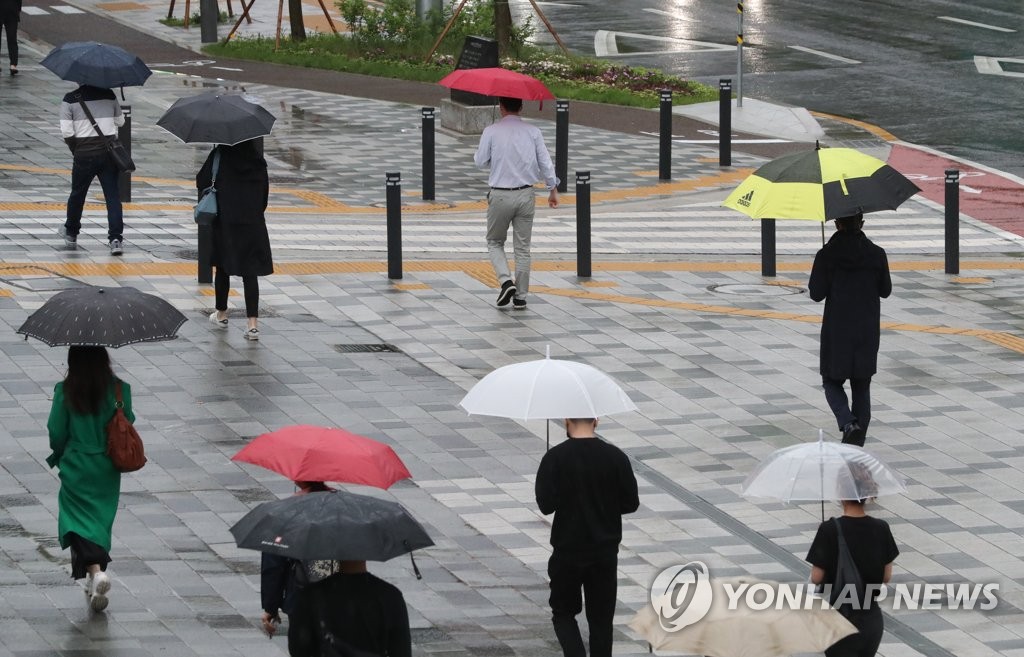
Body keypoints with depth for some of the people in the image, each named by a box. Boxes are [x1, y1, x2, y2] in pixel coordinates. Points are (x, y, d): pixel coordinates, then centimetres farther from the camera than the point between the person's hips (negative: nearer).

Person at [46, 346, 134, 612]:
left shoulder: (65, 392, -13)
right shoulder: (119, 390, -8)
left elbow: (56, 432, -7)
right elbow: (128, 423, 0)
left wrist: (57, 457, 11)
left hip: (76, 468, -3)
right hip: (108, 470, 3)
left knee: (78, 521, 0)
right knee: (101, 519, 18)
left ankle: (95, 569, -23)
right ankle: (96, 575, 26)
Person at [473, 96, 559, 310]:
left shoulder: (491, 132, -8)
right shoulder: (533, 132, -1)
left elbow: (480, 161, -4)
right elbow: (545, 162, 0)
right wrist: (553, 189, 11)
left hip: (500, 196, -2)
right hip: (525, 194, 2)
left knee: (495, 242, 15)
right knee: (522, 247, 10)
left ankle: (505, 280, -8)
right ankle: (521, 296, 12)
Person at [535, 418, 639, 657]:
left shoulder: (555, 458, -12)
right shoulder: (615, 457, -6)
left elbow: (546, 504, -15)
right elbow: (631, 503, -1)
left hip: (568, 550, -2)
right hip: (605, 551, 2)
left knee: (563, 612, 12)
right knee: (601, 619, 11)